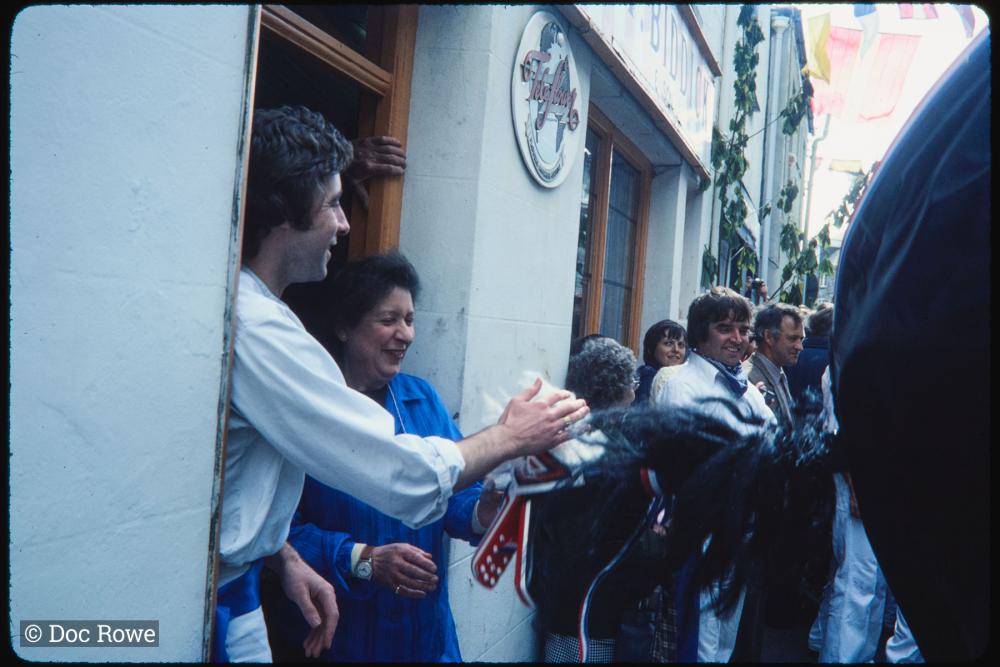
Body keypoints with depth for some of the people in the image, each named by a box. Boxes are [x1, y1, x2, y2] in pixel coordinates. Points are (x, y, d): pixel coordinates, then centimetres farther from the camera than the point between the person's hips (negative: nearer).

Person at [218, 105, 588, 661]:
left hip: (233, 584, 9)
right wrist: (511, 436, -8)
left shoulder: (247, 309, 7)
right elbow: (408, 476, -23)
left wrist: (285, 558, 9)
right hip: (214, 601, -9)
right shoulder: (258, 329, -26)